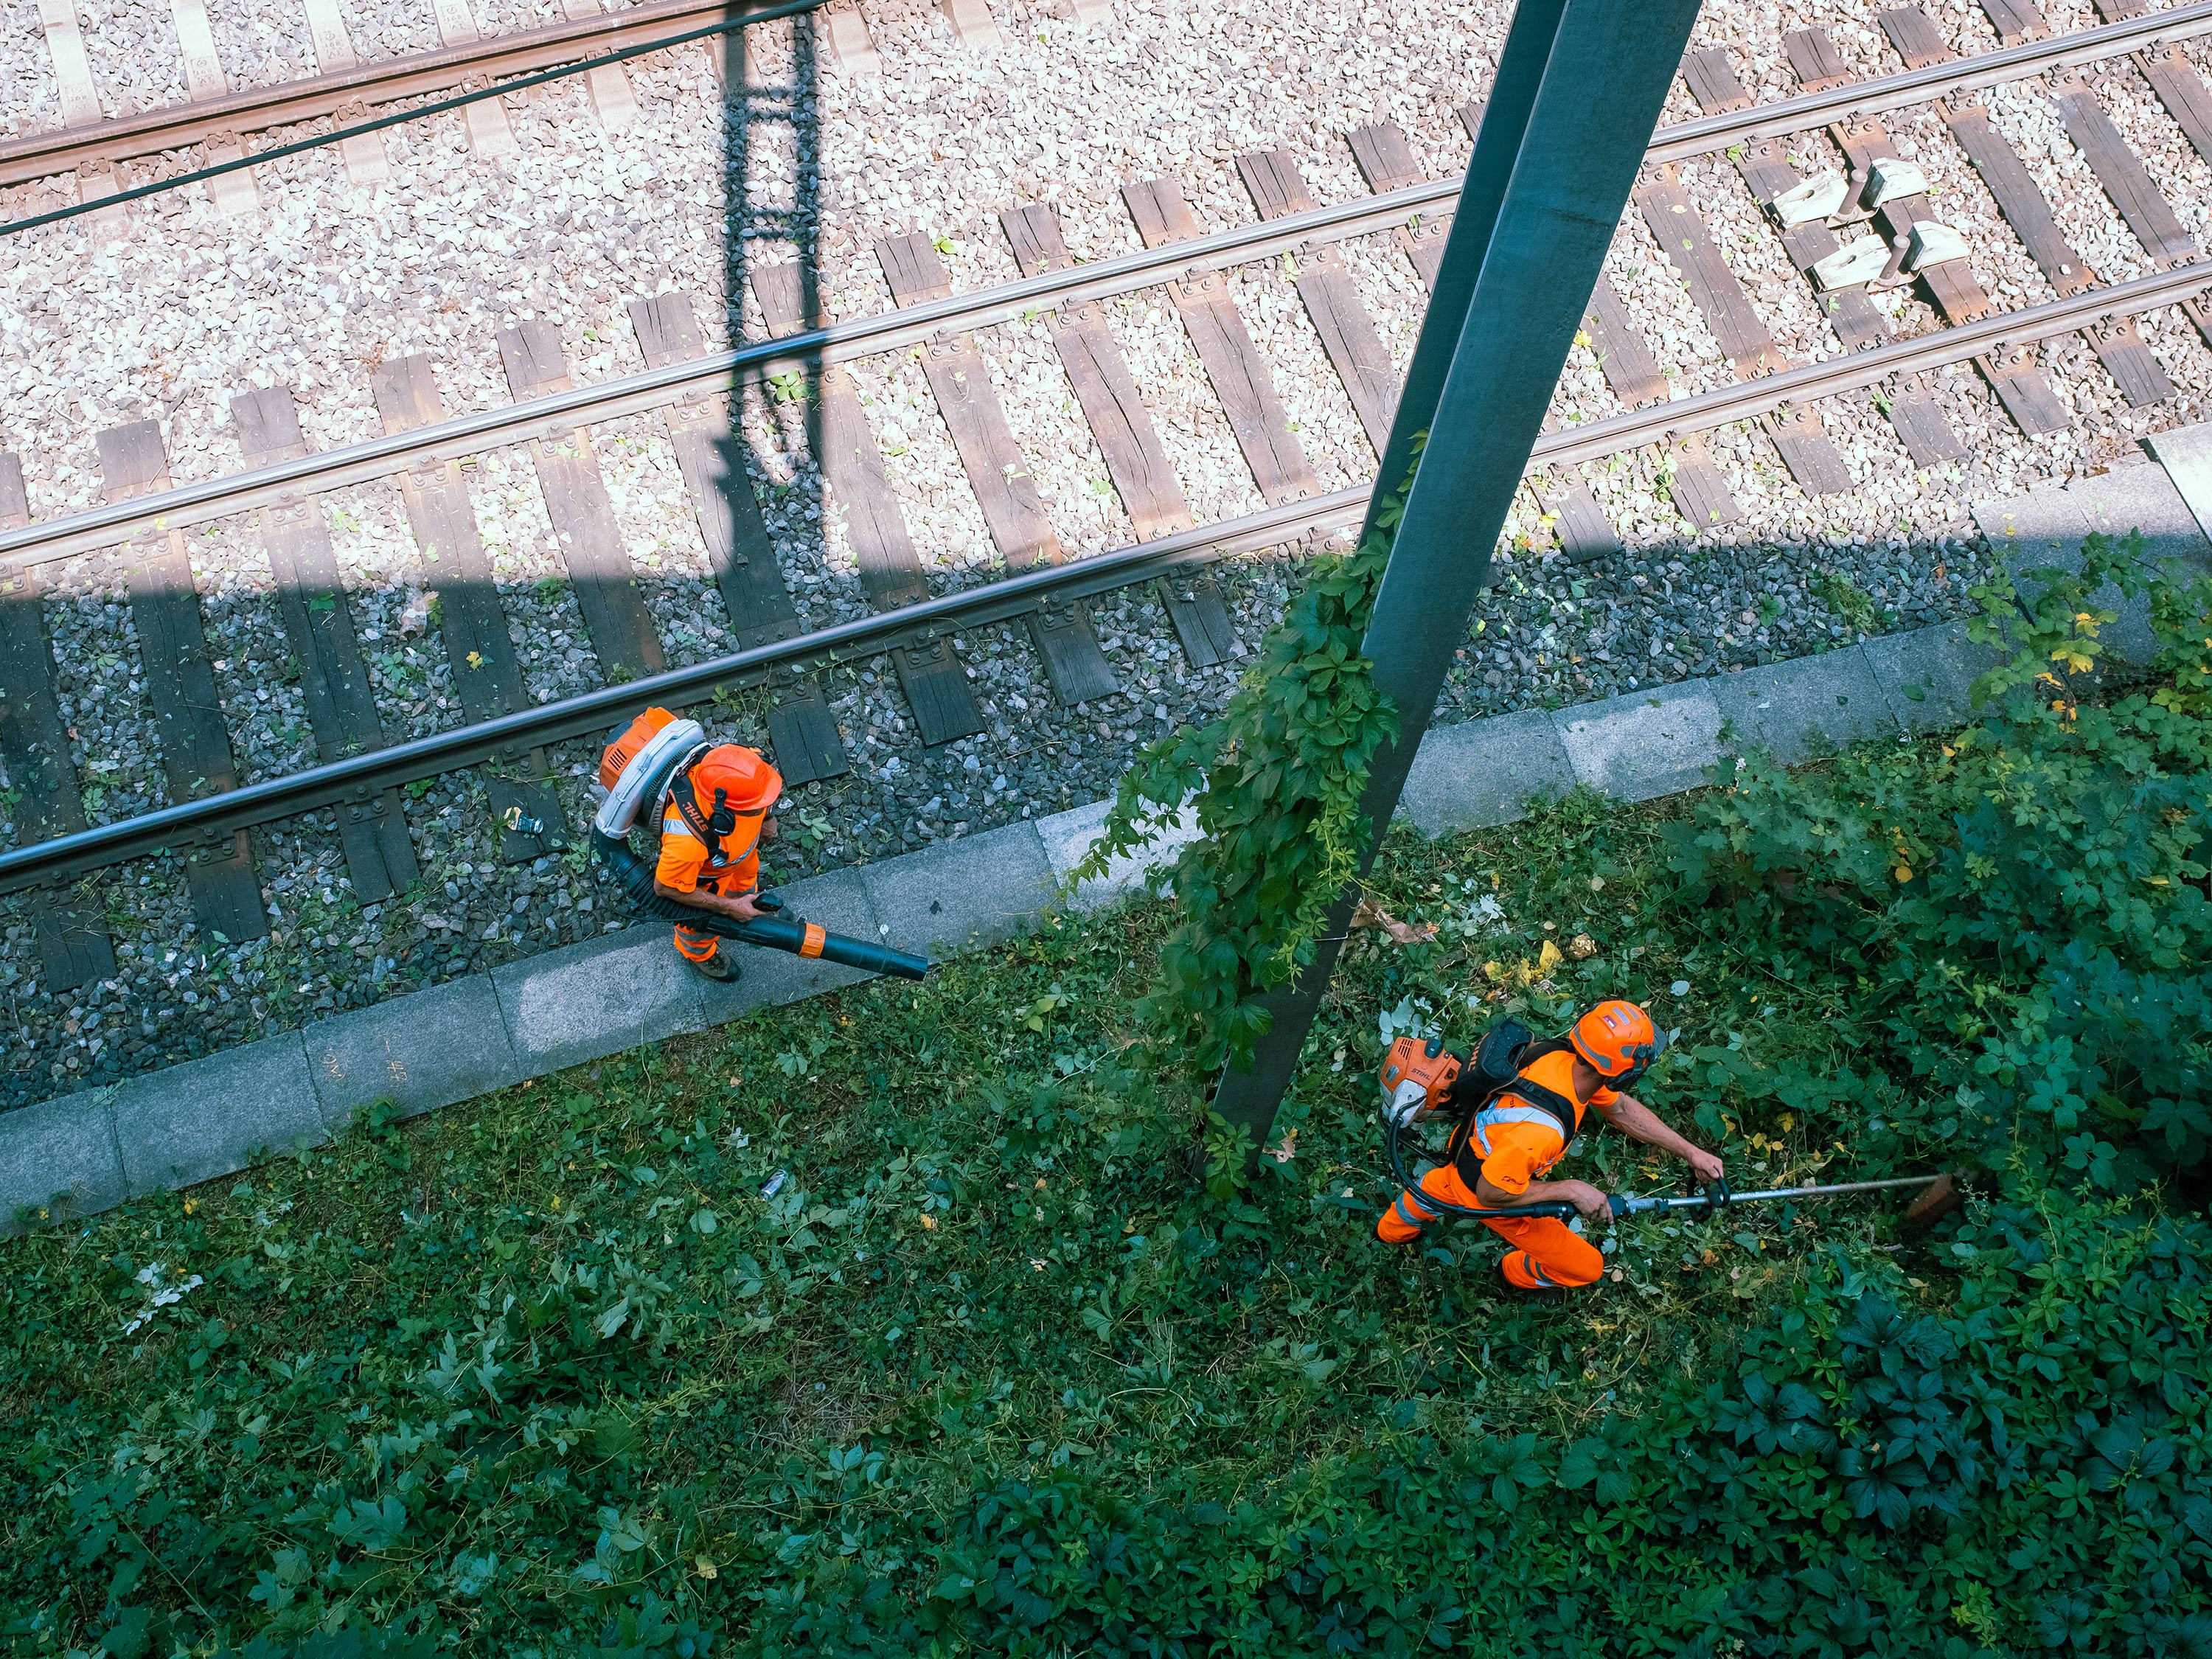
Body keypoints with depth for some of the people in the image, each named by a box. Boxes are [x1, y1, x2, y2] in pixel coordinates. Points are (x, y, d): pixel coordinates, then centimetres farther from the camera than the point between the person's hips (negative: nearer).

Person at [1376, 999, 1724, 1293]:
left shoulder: (1566, 1057, -23)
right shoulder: (1540, 1128, -47)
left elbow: (1621, 1109, -3)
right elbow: (1490, 1194, -34)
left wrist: (1689, 1152, -2)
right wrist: (1570, 1190, -29)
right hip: (1487, 1196, -7)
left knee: (1441, 1185, 40)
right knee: (1587, 1266, 10)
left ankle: (1393, 1229, 69)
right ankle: (1523, 1274, 41)